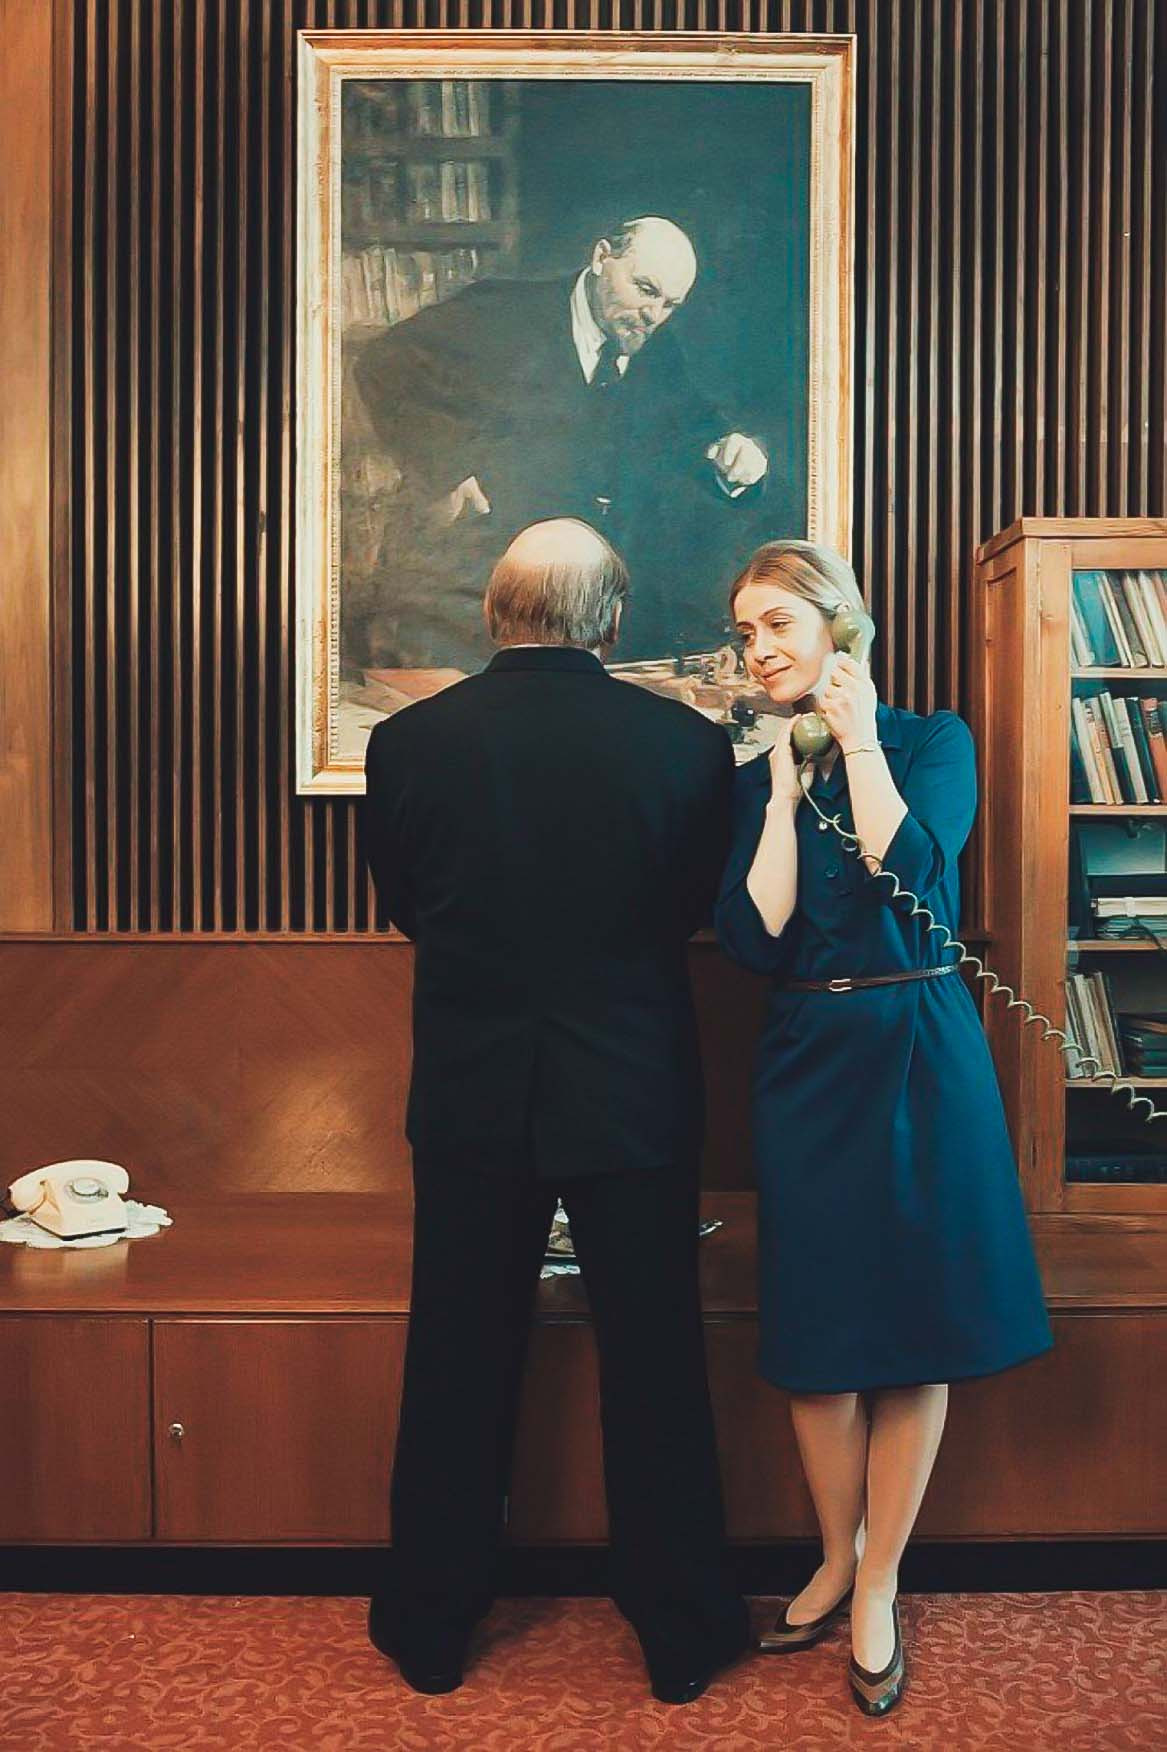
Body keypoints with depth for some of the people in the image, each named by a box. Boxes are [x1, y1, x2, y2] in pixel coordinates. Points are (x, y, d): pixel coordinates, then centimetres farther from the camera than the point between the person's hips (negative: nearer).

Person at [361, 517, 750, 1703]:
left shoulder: (408, 742, -9)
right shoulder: (686, 742, -12)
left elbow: (402, 905, 4)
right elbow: (700, 907, 2)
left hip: (470, 1102, 1)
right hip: (637, 1099, 0)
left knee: (457, 1363, 16)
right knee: (653, 1363, 14)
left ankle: (429, 1627, 32)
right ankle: (681, 1636, 30)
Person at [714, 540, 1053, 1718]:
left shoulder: (931, 740, -1)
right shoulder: (754, 780, 6)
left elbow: (911, 871, -19)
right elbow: (754, 938, -7)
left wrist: (858, 742, -10)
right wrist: (788, 786, -7)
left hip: (919, 1058, -2)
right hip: (808, 1067, 3)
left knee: (913, 1325, 6)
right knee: (814, 1328, 9)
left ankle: (878, 1589, 23)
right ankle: (836, 1560, 31)